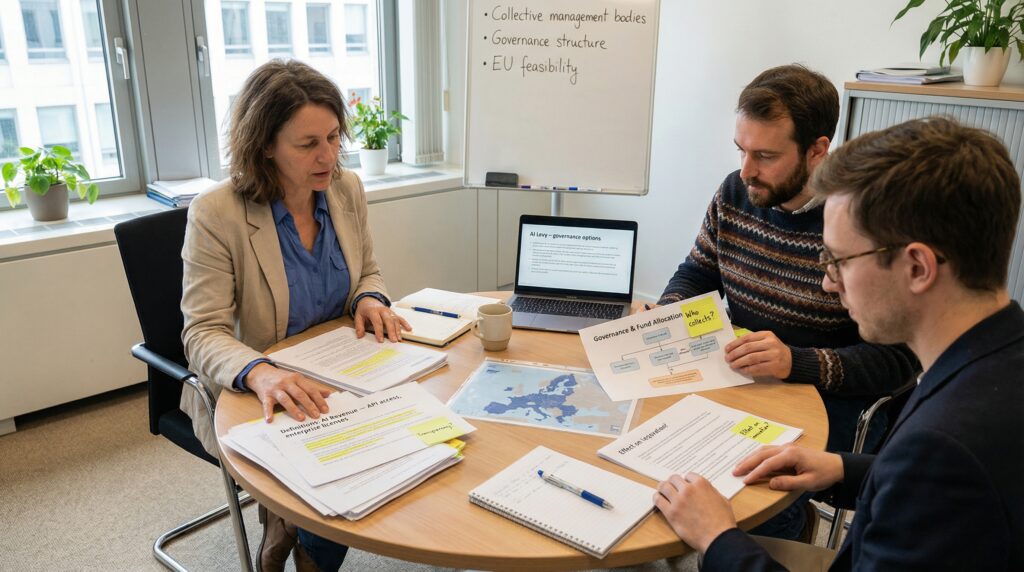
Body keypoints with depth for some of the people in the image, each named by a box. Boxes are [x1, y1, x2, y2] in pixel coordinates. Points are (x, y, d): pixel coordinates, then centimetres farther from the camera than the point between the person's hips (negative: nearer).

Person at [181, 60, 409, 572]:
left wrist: (370, 299, -12)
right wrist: (260, 373, -39)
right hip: (246, 395, -5)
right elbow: (204, 334, -18)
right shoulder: (216, 214, -17)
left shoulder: (347, 189, -2)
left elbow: (367, 272, 13)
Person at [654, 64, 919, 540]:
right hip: (738, 381, 6)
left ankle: (793, 522, 12)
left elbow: (897, 358, -16)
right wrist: (665, 316, -8)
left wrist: (797, 362, -30)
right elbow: (695, 273, 14)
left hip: (833, 397, -5)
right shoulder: (735, 193, 0)